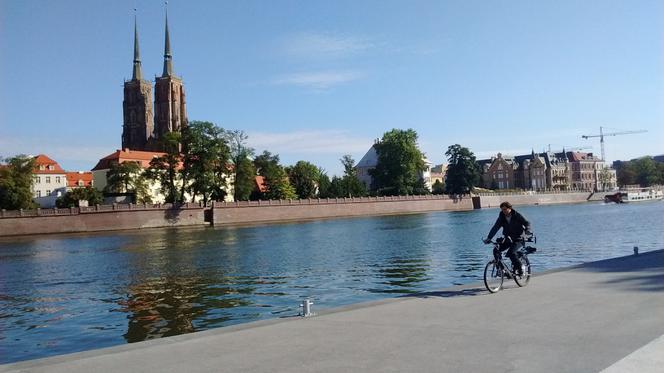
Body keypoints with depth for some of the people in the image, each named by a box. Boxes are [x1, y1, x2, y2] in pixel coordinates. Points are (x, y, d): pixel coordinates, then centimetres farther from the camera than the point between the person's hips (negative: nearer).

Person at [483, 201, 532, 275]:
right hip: (508, 239, 5)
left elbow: (527, 223, -8)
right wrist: (489, 238, -18)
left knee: (511, 253, -27)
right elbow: (495, 228, -8)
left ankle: (520, 270, -10)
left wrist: (527, 230, -30)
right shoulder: (501, 217, -2)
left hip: (517, 239, -5)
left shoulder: (517, 216, -10)